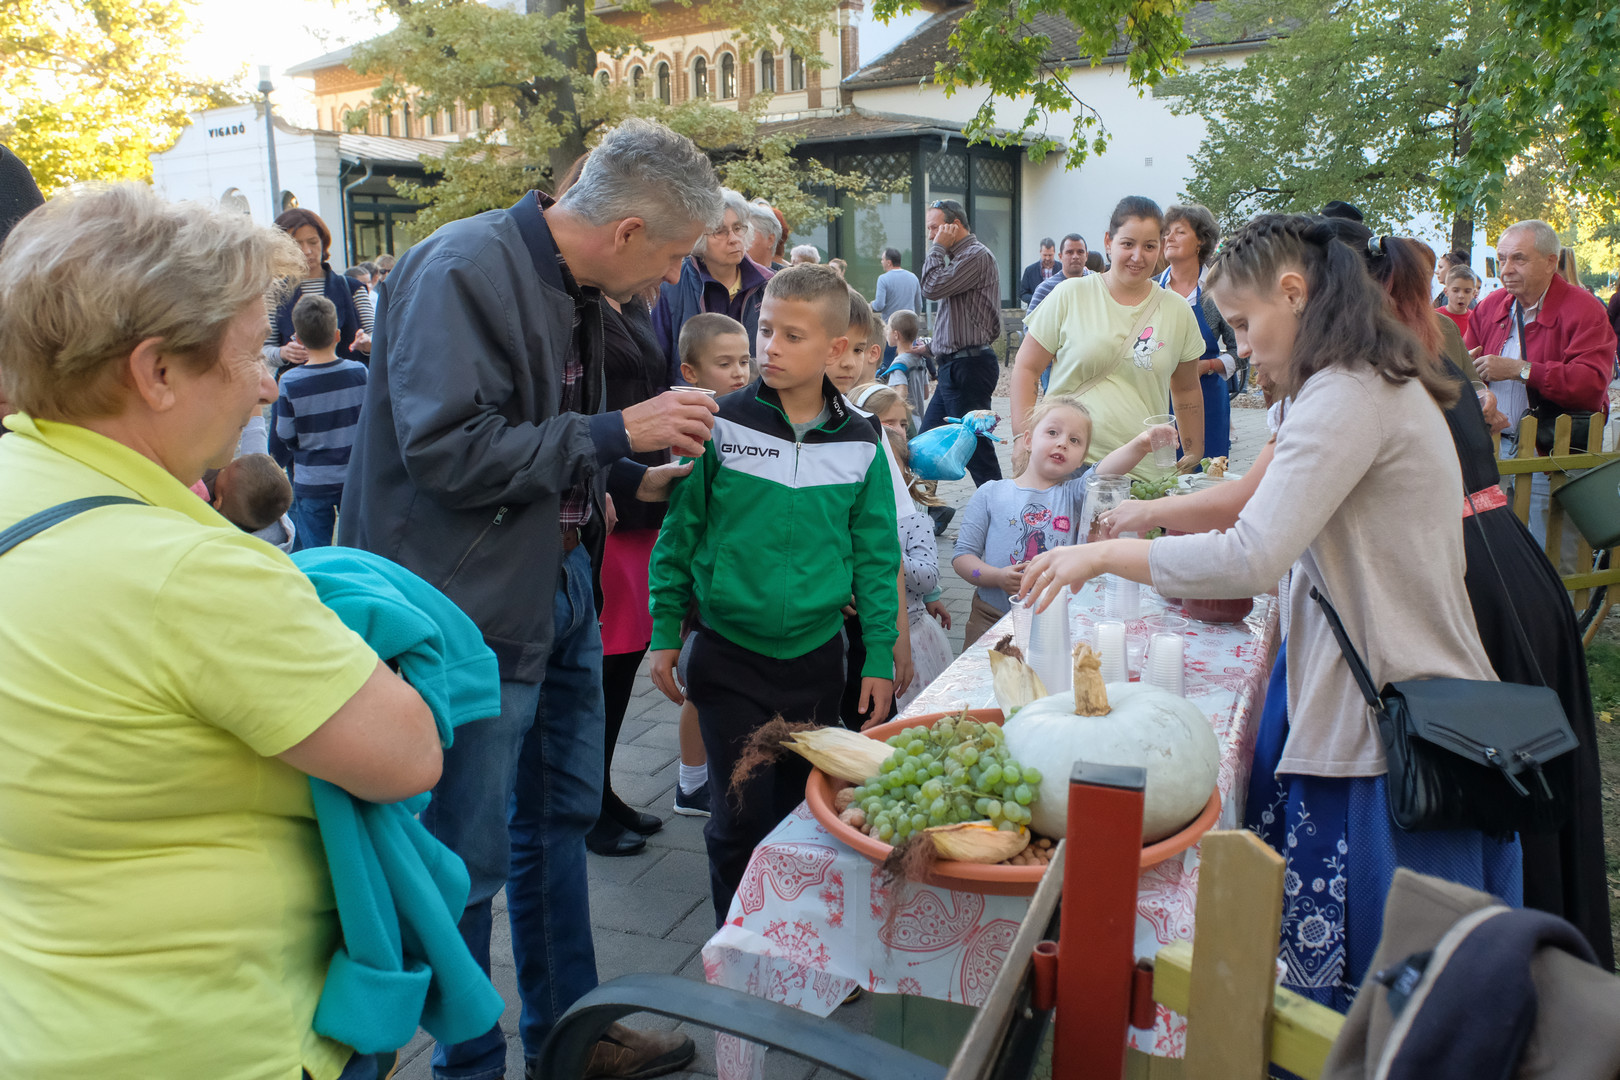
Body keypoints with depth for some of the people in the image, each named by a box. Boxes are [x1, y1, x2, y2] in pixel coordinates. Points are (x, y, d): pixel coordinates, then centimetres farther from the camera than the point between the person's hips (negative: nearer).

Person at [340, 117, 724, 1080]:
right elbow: (447, 452, -26)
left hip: (563, 582, 9)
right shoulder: (464, 271, -19)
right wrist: (617, 432, -21)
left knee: (562, 819, 20)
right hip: (479, 605, -9)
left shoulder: (574, 286, 9)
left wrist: (633, 480, 5)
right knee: (470, 858, 4)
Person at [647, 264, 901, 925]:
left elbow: (876, 558, 4)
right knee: (741, 817, 2)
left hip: (817, 656, 2)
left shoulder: (858, 447, -1)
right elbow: (679, 532, 0)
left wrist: (878, 658, 2)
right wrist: (664, 634, 0)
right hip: (729, 657, -2)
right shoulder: (720, 428, -6)